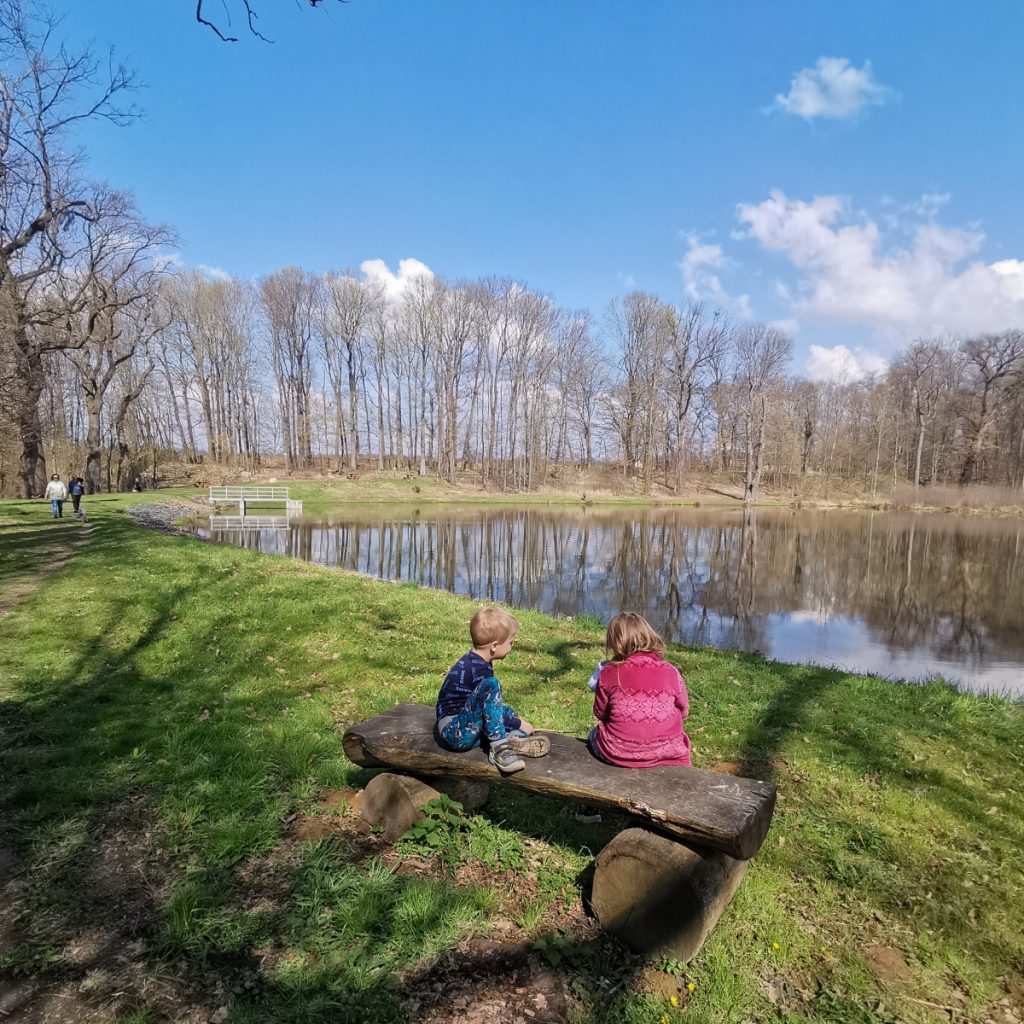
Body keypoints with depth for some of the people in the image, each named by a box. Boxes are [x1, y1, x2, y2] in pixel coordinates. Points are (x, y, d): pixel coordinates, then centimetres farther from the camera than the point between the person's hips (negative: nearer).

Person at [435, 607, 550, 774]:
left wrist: (514, 718, 16)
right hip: (455, 733, -10)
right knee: (490, 685, -26)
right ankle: (500, 746, -24)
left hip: (467, 726, 10)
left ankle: (513, 739, -18)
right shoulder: (478, 669, -21)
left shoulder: (474, 661, 8)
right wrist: (519, 724, -3)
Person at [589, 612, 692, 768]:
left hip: (618, 754, -1)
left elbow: (600, 714, 3)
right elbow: (683, 711, 7)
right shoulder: (670, 672, -6)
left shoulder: (608, 674, -9)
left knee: (595, 733, 30)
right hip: (666, 753, 1)